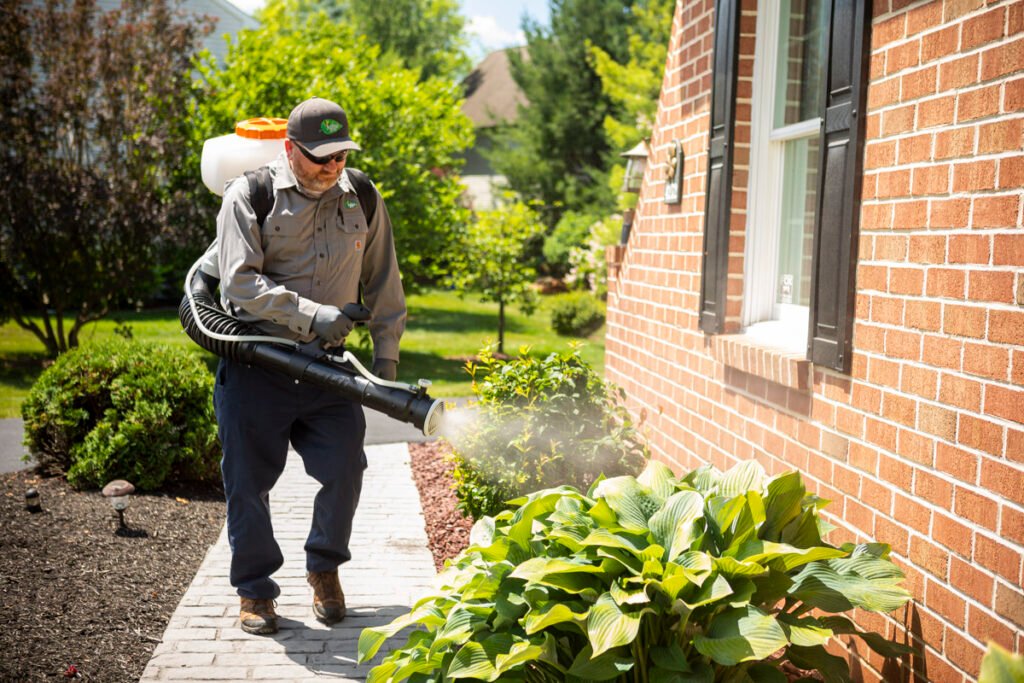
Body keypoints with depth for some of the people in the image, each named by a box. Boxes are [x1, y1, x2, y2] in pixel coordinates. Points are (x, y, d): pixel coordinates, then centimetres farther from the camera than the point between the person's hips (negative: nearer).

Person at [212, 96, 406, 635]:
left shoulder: (362, 200, 5)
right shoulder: (249, 196, -7)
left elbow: (383, 284, 13)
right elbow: (240, 283, -17)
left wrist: (386, 353, 9)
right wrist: (310, 314, -25)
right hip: (255, 364, -3)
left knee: (345, 468, -2)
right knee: (249, 480, 4)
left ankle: (324, 569, 25)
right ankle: (254, 590, 23)